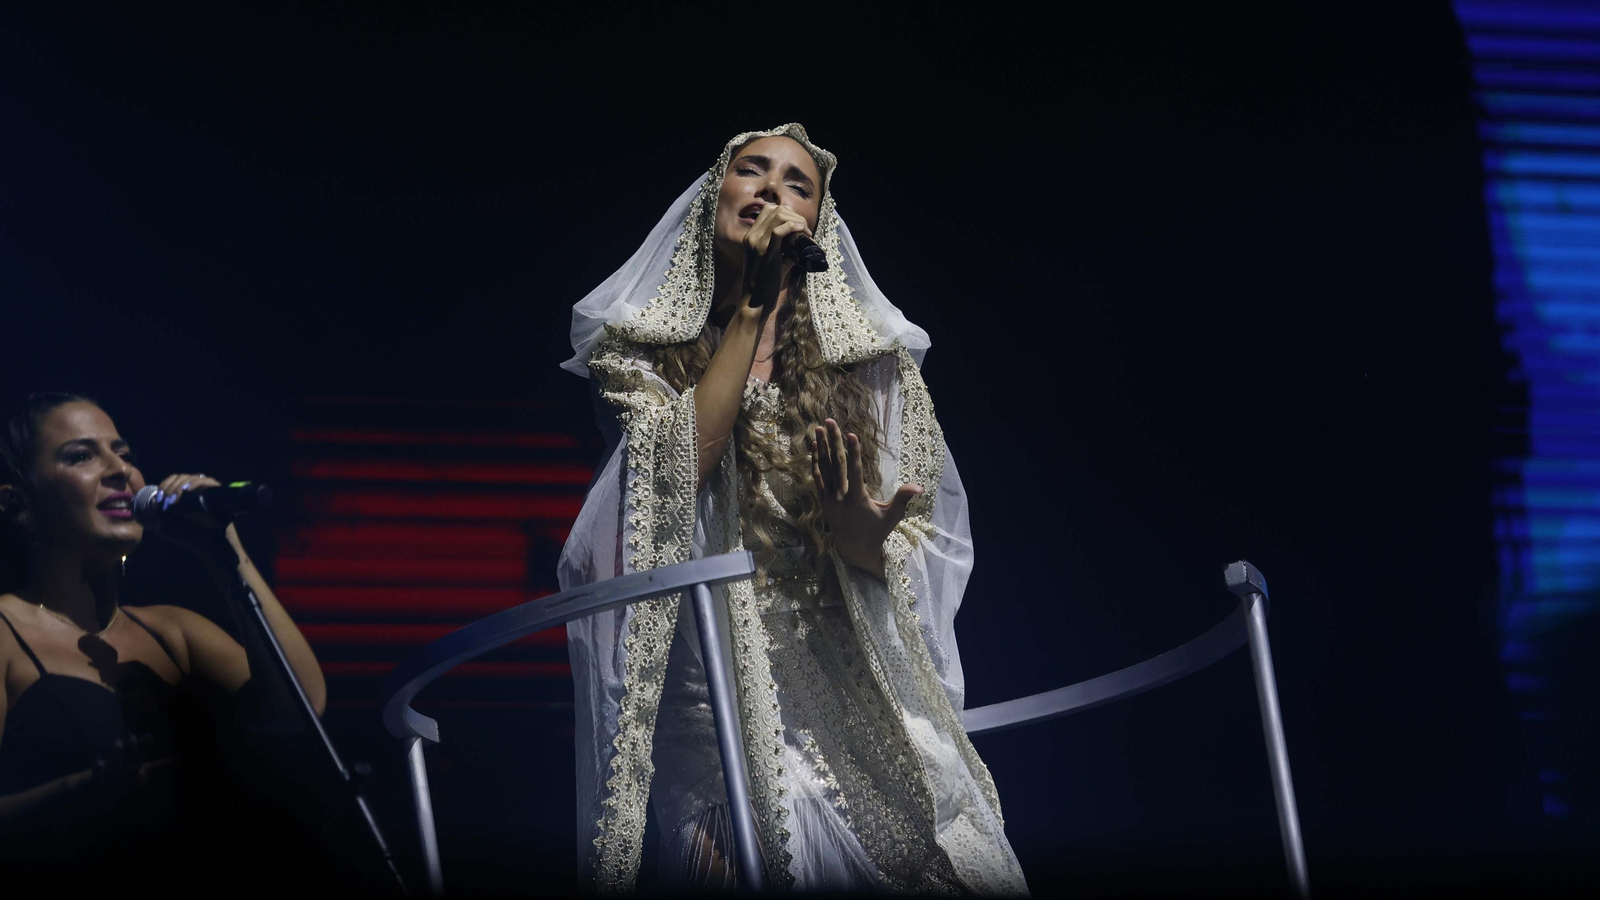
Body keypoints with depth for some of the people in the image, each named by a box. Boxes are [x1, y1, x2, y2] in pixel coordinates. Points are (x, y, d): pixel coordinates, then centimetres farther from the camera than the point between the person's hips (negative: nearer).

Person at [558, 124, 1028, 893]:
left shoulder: (869, 355, 13)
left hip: (855, 676, 2)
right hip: (718, 678, -2)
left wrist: (864, 536, -16)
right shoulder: (639, 343, 11)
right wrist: (750, 308, -6)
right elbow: (678, 466, -9)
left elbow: (908, 549, 8)